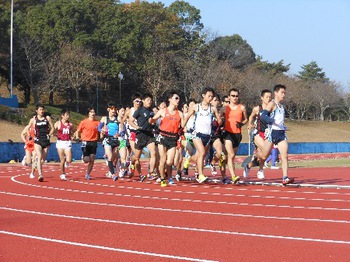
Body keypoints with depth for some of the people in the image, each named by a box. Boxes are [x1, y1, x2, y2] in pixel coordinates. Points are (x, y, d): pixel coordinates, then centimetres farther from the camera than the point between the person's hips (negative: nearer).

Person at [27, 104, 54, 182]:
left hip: (46, 141, 3)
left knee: (43, 159, 9)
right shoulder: (33, 119, 2)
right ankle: (40, 175, -29)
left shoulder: (47, 118, 4)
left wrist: (49, 135, -3)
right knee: (39, 157, -19)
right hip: (37, 141, -3)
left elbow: (52, 128, 9)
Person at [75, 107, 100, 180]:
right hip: (85, 142, -3)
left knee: (92, 160, 0)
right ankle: (83, 157, 27)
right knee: (87, 160, -9)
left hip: (94, 142, 3)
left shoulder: (97, 122, 5)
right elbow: (78, 131, 5)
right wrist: (77, 137, -12)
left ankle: (87, 174, 14)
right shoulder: (84, 122, -1)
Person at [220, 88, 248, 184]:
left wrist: (241, 124, -4)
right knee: (231, 155, -18)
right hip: (228, 133, -2)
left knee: (231, 156, 11)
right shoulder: (225, 108, 4)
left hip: (237, 134, 3)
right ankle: (233, 176, -27)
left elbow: (246, 119, 16)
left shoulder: (242, 108, 6)